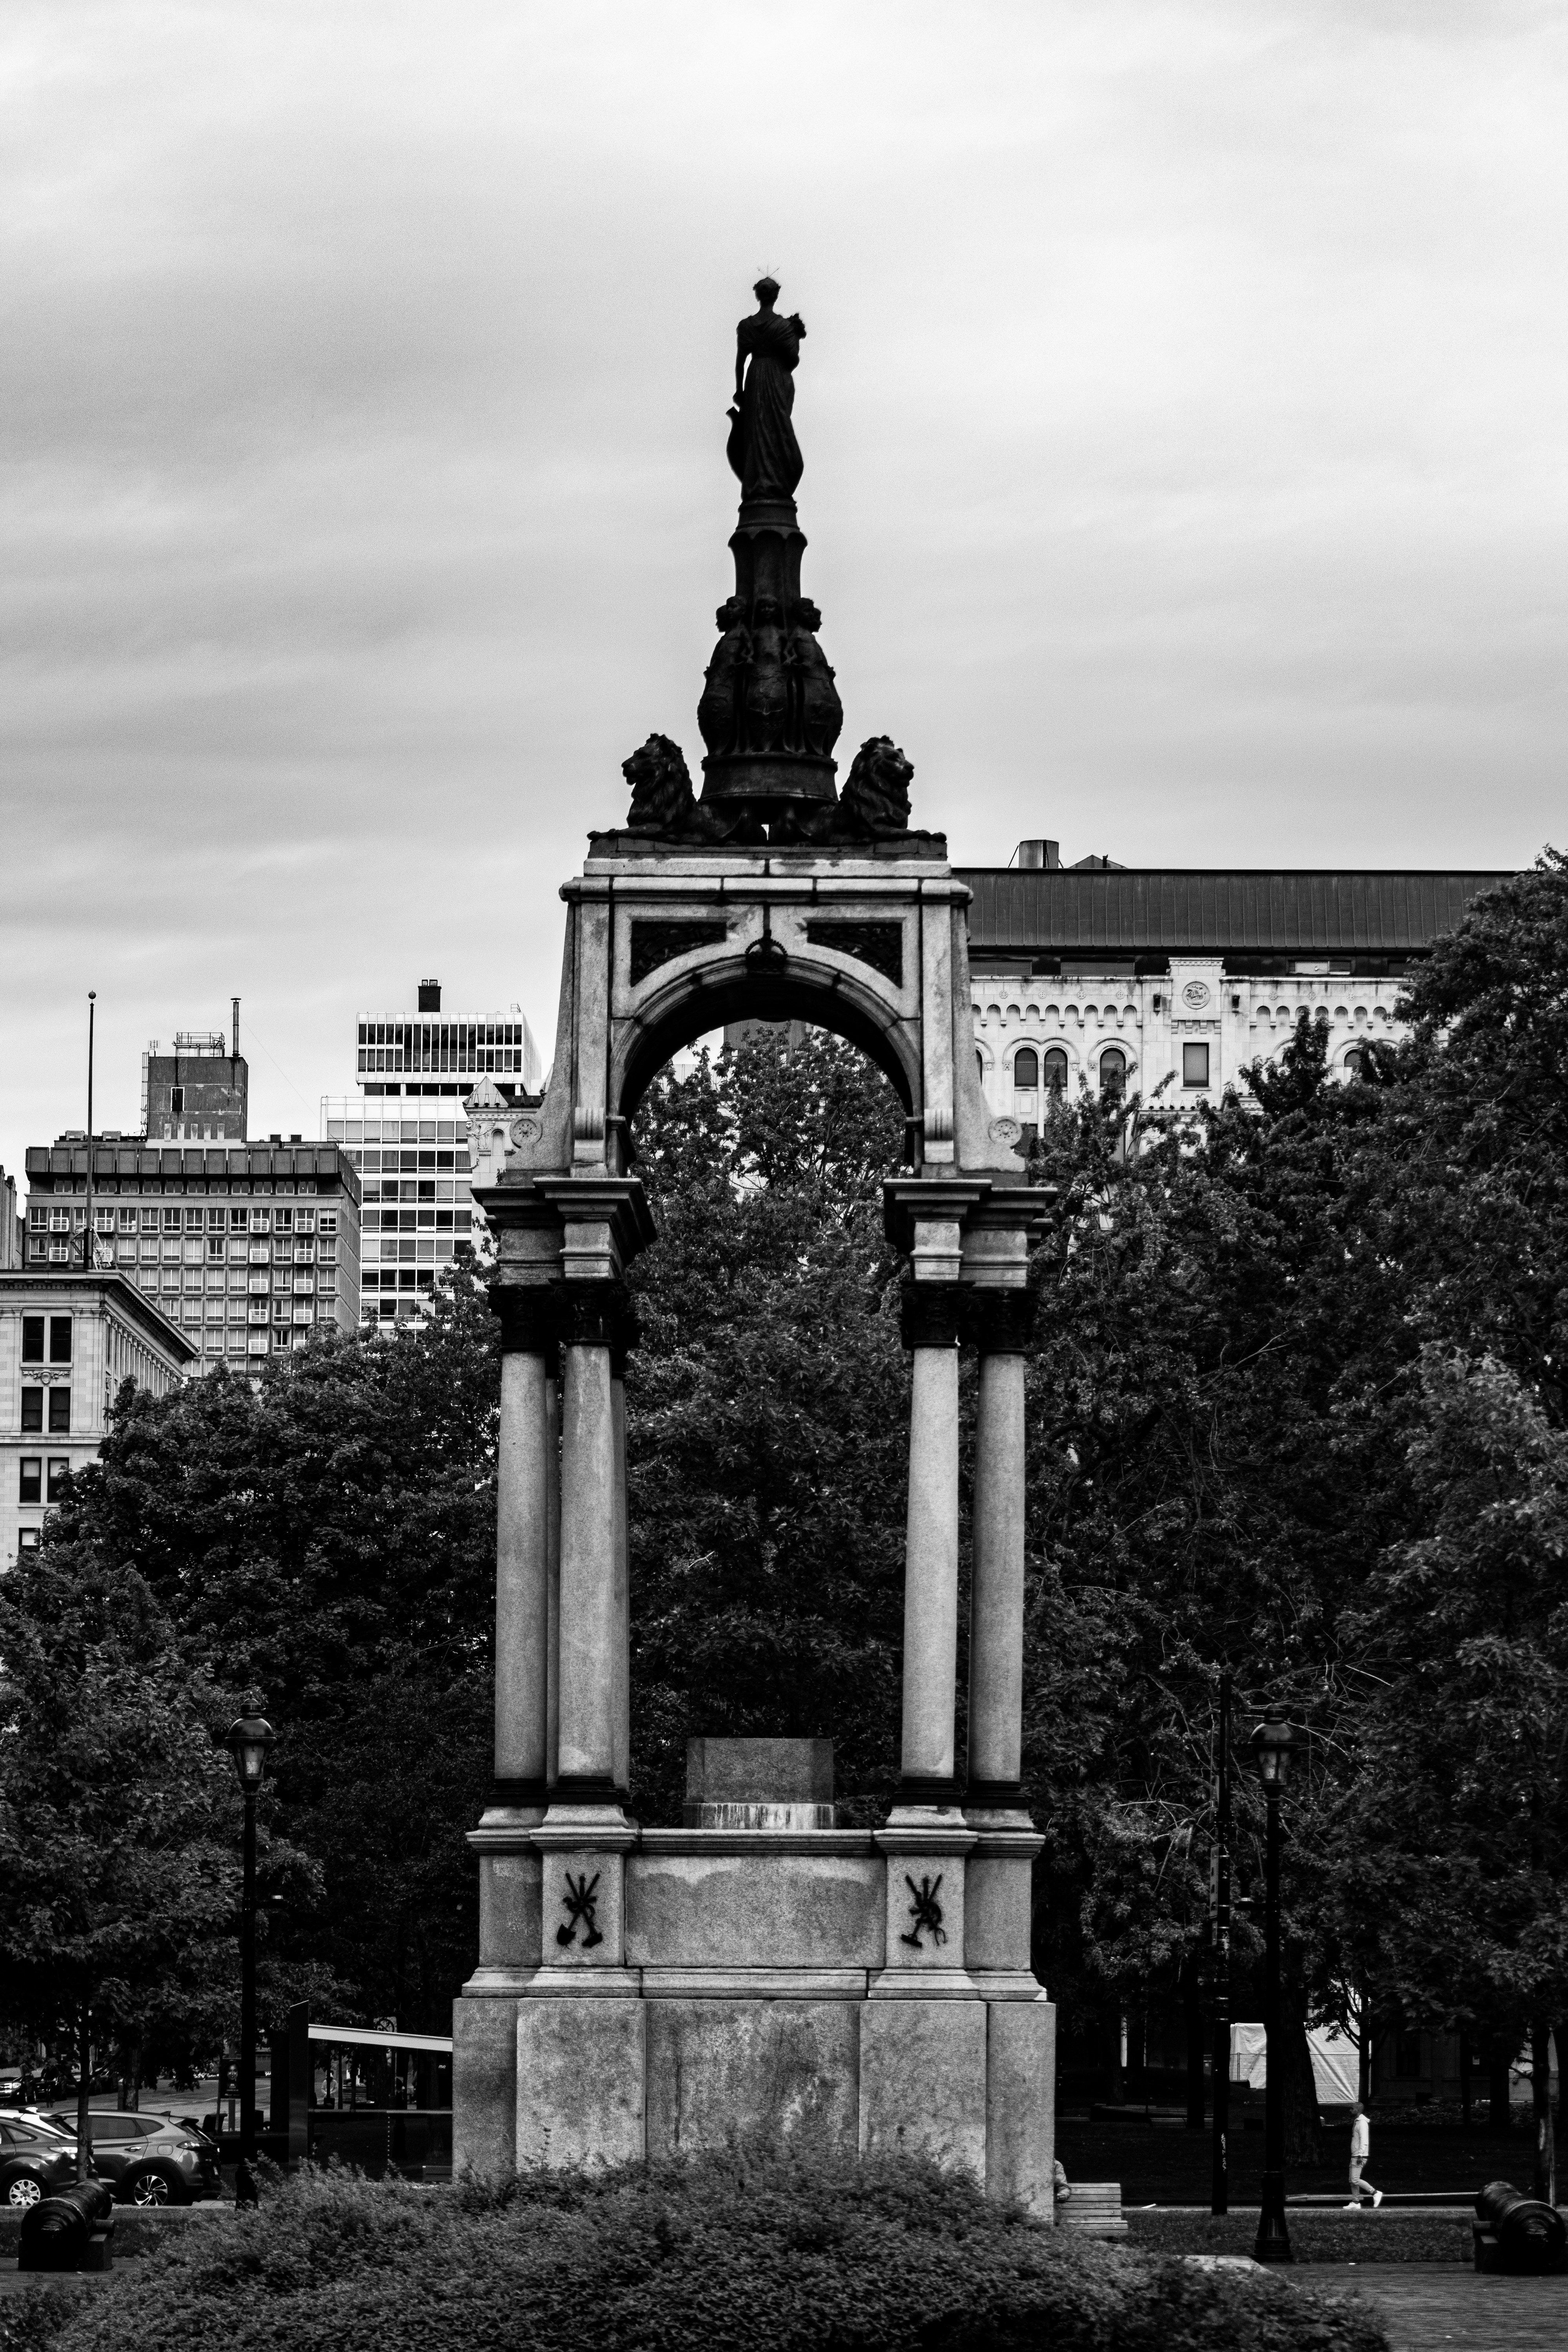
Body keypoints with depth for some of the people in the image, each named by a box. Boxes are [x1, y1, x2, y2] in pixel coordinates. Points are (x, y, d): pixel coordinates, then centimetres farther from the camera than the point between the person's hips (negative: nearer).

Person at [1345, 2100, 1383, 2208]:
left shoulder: (1362, 2123, -14)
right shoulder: (1356, 2122, 17)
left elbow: (1364, 2141, -22)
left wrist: (1360, 2156, -27)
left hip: (1360, 2157, -10)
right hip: (1355, 2156, 10)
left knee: (1355, 2180, -13)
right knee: (1352, 2181, 8)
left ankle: (1375, 2193, -7)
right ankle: (1355, 2203, 10)